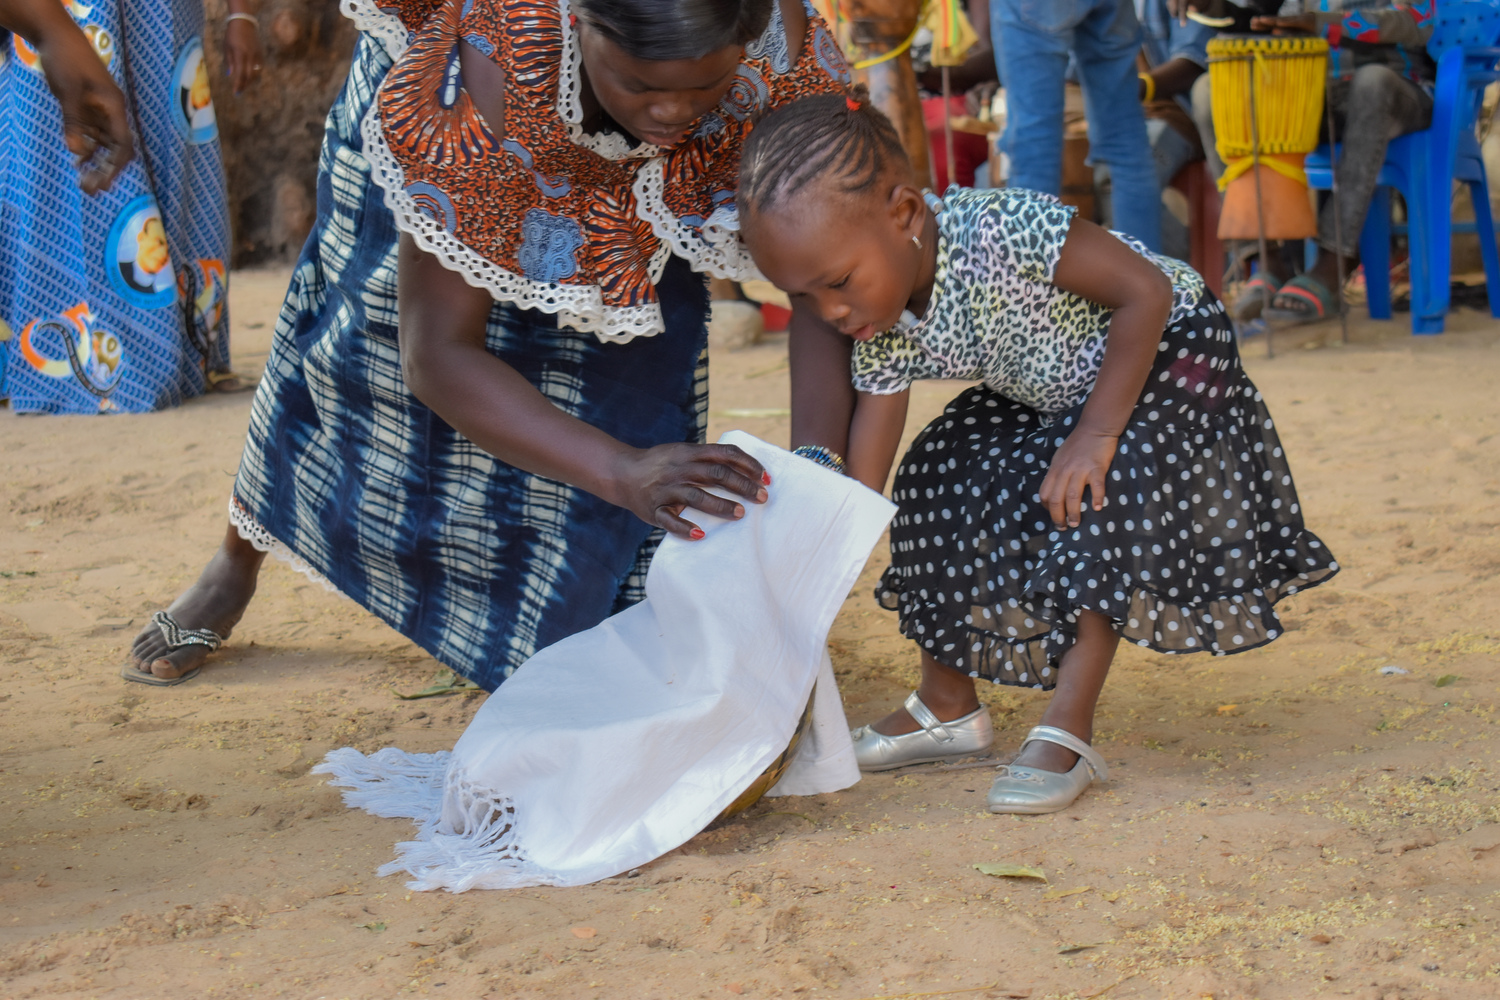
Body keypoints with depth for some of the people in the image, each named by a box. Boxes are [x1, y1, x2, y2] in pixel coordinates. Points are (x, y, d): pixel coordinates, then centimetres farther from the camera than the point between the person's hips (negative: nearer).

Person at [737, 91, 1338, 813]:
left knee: (1100, 493, -28)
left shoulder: (1001, 229, -39)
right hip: (1046, 395, 7)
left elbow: (1146, 291, -31)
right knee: (938, 484, -3)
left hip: (1163, 354, -7)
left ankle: (1067, 732, -20)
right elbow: (857, 488, -15)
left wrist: (1097, 433, -31)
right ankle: (947, 707, 14)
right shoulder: (884, 337, -18)